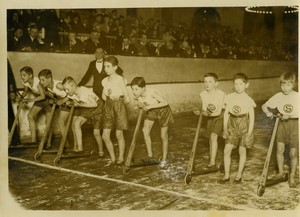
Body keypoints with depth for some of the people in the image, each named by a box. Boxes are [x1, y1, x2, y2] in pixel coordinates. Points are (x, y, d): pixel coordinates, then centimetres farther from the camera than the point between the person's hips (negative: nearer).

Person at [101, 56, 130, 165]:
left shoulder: (120, 80, -11)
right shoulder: (105, 81, 8)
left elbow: (126, 99, -9)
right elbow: (104, 97, 13)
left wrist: (118, 102, 7)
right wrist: (106, 95, -8)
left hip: (119, 106, -5)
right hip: (108, 107, 6)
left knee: (119, 134, 4)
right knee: (105, 135, 2)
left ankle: (121, 158, 21)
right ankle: (112, 158, 18)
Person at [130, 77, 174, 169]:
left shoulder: (151, 93, -35)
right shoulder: (137, 95, -16)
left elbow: (165, 103, -30)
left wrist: (150, 106, -33)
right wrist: (140, 105, -22)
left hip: (162, 110, -5)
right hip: (151, 111, 5)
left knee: (163, 136, 3)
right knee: (145, 130, -19)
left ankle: (164, 160, 20)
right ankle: (150, 155, -6)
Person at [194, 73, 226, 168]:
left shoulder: (221, 94, -26)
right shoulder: (202, 94, -12)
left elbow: (218, 112, -26)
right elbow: (204, 109, -5)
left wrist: (208, 113, -39)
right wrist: (202, 112, -28)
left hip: (220, 116, -5)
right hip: (210, 117, 5)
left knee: (213, 136, -19)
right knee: (210, 138, 11)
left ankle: (212, 161, -13)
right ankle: (211, 157, 28)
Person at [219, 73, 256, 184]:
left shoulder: (248, 100, -8)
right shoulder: (230, 97, 0)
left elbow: (251, 118, -6)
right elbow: (226, 113, 5)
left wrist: (249, 133, -10)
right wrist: (225, 128, 2)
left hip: (244, 126, -2)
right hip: (232, 125, 3)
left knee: (242, 150, 8)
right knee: (227, 150, -1)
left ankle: (239, 175, 23)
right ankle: (226, 175, 11)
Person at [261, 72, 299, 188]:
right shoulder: (278, 96, -3)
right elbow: (264, 105, 1)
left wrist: (289, 116, -26)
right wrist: (268, 112, -19)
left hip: (295, 124, -2)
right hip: (282, 124, 2)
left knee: (293, 153, 3)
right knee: (280, 149, -5)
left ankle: (292, 177, 20)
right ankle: (280, 172, 16)